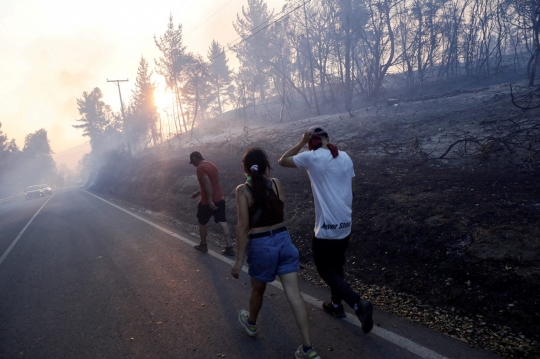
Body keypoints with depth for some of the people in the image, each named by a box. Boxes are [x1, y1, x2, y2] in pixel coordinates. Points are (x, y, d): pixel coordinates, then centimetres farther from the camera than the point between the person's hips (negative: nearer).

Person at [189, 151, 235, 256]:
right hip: (220, 199, 7)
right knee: (223, 223, 5)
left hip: (207, 202, -7)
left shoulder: (200, 168, -15)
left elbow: (208, 184, -25)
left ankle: (203, 245, 28)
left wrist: (210, 201, -24)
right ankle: (229, 247, 4)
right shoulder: (212, 165, 13)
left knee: (202, 223, 14)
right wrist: (198, 192, 28)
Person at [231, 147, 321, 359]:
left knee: (258, 289, 24)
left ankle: (251, 323, 53)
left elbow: (243, 226, -16)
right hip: (283, 240, 3)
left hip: (261, 245, -3)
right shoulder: (276, 183, 0)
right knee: (294, 295, 3)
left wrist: (239, 260, -11)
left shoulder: (243, 190, -11)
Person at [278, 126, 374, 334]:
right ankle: (336, 305, 37)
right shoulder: (345, 157, 5)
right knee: (336, 267, 23)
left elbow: (282, 161, 0)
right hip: (345, 224, 7)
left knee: (327, 272, 5)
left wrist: (302, 142, 0)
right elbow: (351, 188, 13)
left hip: (327, 227, -7)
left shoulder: (312, 157, -13)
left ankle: (359, 305, -7)